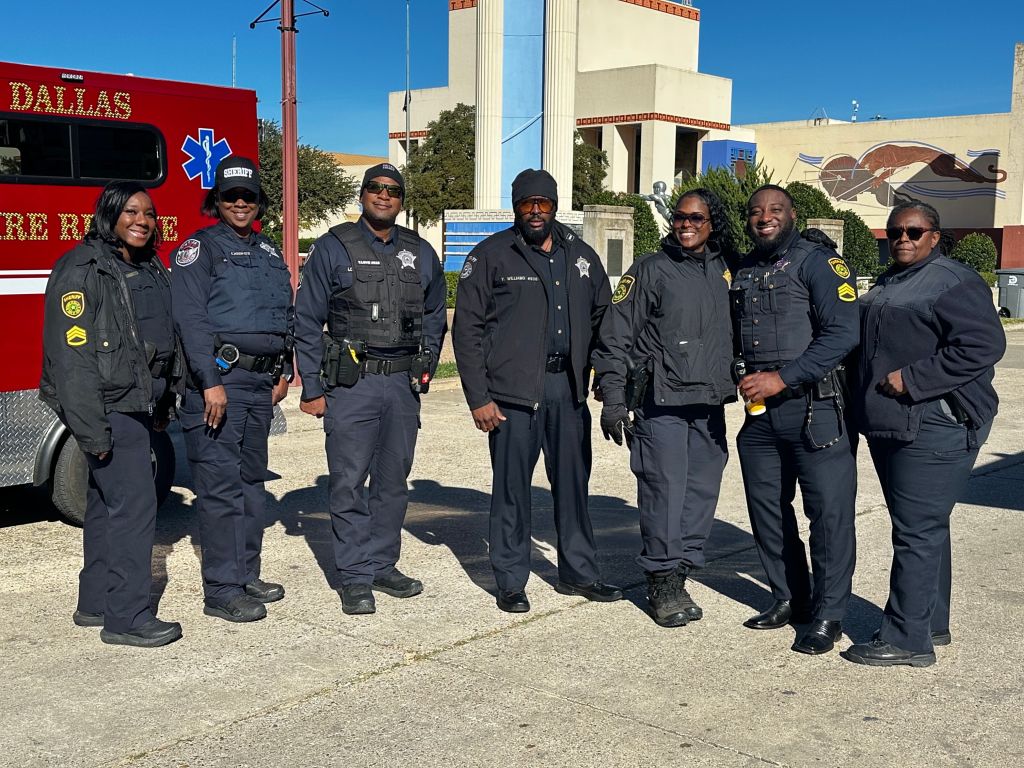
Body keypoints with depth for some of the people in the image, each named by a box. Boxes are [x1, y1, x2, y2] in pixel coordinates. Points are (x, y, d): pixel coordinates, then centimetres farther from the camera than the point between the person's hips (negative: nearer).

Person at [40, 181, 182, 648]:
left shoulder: (149, 270, 12)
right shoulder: (82, 270, -15)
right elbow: (71, 356, -20)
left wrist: (162, 407, 17)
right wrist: (92, 431, -23)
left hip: (136, 407, 9)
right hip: (107, 409, -9)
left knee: (107, 503, 16)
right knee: (133, 503, -10)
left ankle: (96, 603, 26)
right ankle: (126, 618, -2)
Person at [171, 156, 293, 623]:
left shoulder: (268, 252, 18)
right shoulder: (200, 248, -4)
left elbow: (286, 316, 23)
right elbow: (191, 318, -14)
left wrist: (283, 374, 15)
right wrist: (210, 383, -22)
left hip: (260, 383, 8)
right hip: (218, 378, -7)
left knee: (252, 481, 13)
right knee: (221, 486, -7)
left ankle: (246, 576, 24)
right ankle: (221, 593, -2)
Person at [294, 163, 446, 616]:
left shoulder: (420, 253, 11)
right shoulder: (334, 247, -1)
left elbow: (435, 316, 21)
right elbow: (308, 321, -1)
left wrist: (424, 368, 10)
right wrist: (312, 389, -6)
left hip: (403, 385, 4)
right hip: (350, 384, -4)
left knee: (393, 481, 10)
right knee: (349, 482, -2)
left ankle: (383, 566, 22)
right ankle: (355, 578, 7)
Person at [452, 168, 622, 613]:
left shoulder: (580, 256, 12)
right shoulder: (491, 256, -2)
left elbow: (602, 316, 19)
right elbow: (467, 329, -5)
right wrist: (478, 397, -10)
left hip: (568, 388, 5)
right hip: (513, 391, -4)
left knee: (573, 481, 12)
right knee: (511, 487, 2)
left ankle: (578, 572, 25)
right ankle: (510, 581, 13)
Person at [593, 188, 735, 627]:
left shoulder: (724, 273, 14)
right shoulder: (651, 270, 1)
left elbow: (734, 335, 21)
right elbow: (616, 336, -2)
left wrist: (736, 386, 15)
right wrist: (613, 399, -8)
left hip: (710, 405, 5)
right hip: (662, 402, -5)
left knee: (702, 491, 5)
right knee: (664, 491, -6)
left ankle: (679, 576, 16)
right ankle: (662, 582, 5)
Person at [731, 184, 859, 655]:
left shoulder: (818, 262, -6)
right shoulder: (740, 273, 15)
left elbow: (843, 333, -16)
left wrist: (782, 378, -18)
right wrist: (743, 378, 5)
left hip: (816, 409, -7)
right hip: (759, 412, 7)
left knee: (829, 511, -2)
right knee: (766, 509, 13)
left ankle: (827, 616, 8)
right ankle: (789, 600, 28)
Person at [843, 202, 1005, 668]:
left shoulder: (953, 281, -10)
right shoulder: (889, 284, 18)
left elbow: (983, 345, -21)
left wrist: (911, 379, -21)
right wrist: (869, 408, 15)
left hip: (933, 427, -10)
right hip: (891, 425, 10)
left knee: (917, 532, -7)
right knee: (923, 528, 16)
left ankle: (906, 639, -2)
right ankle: (931, 624, 27)